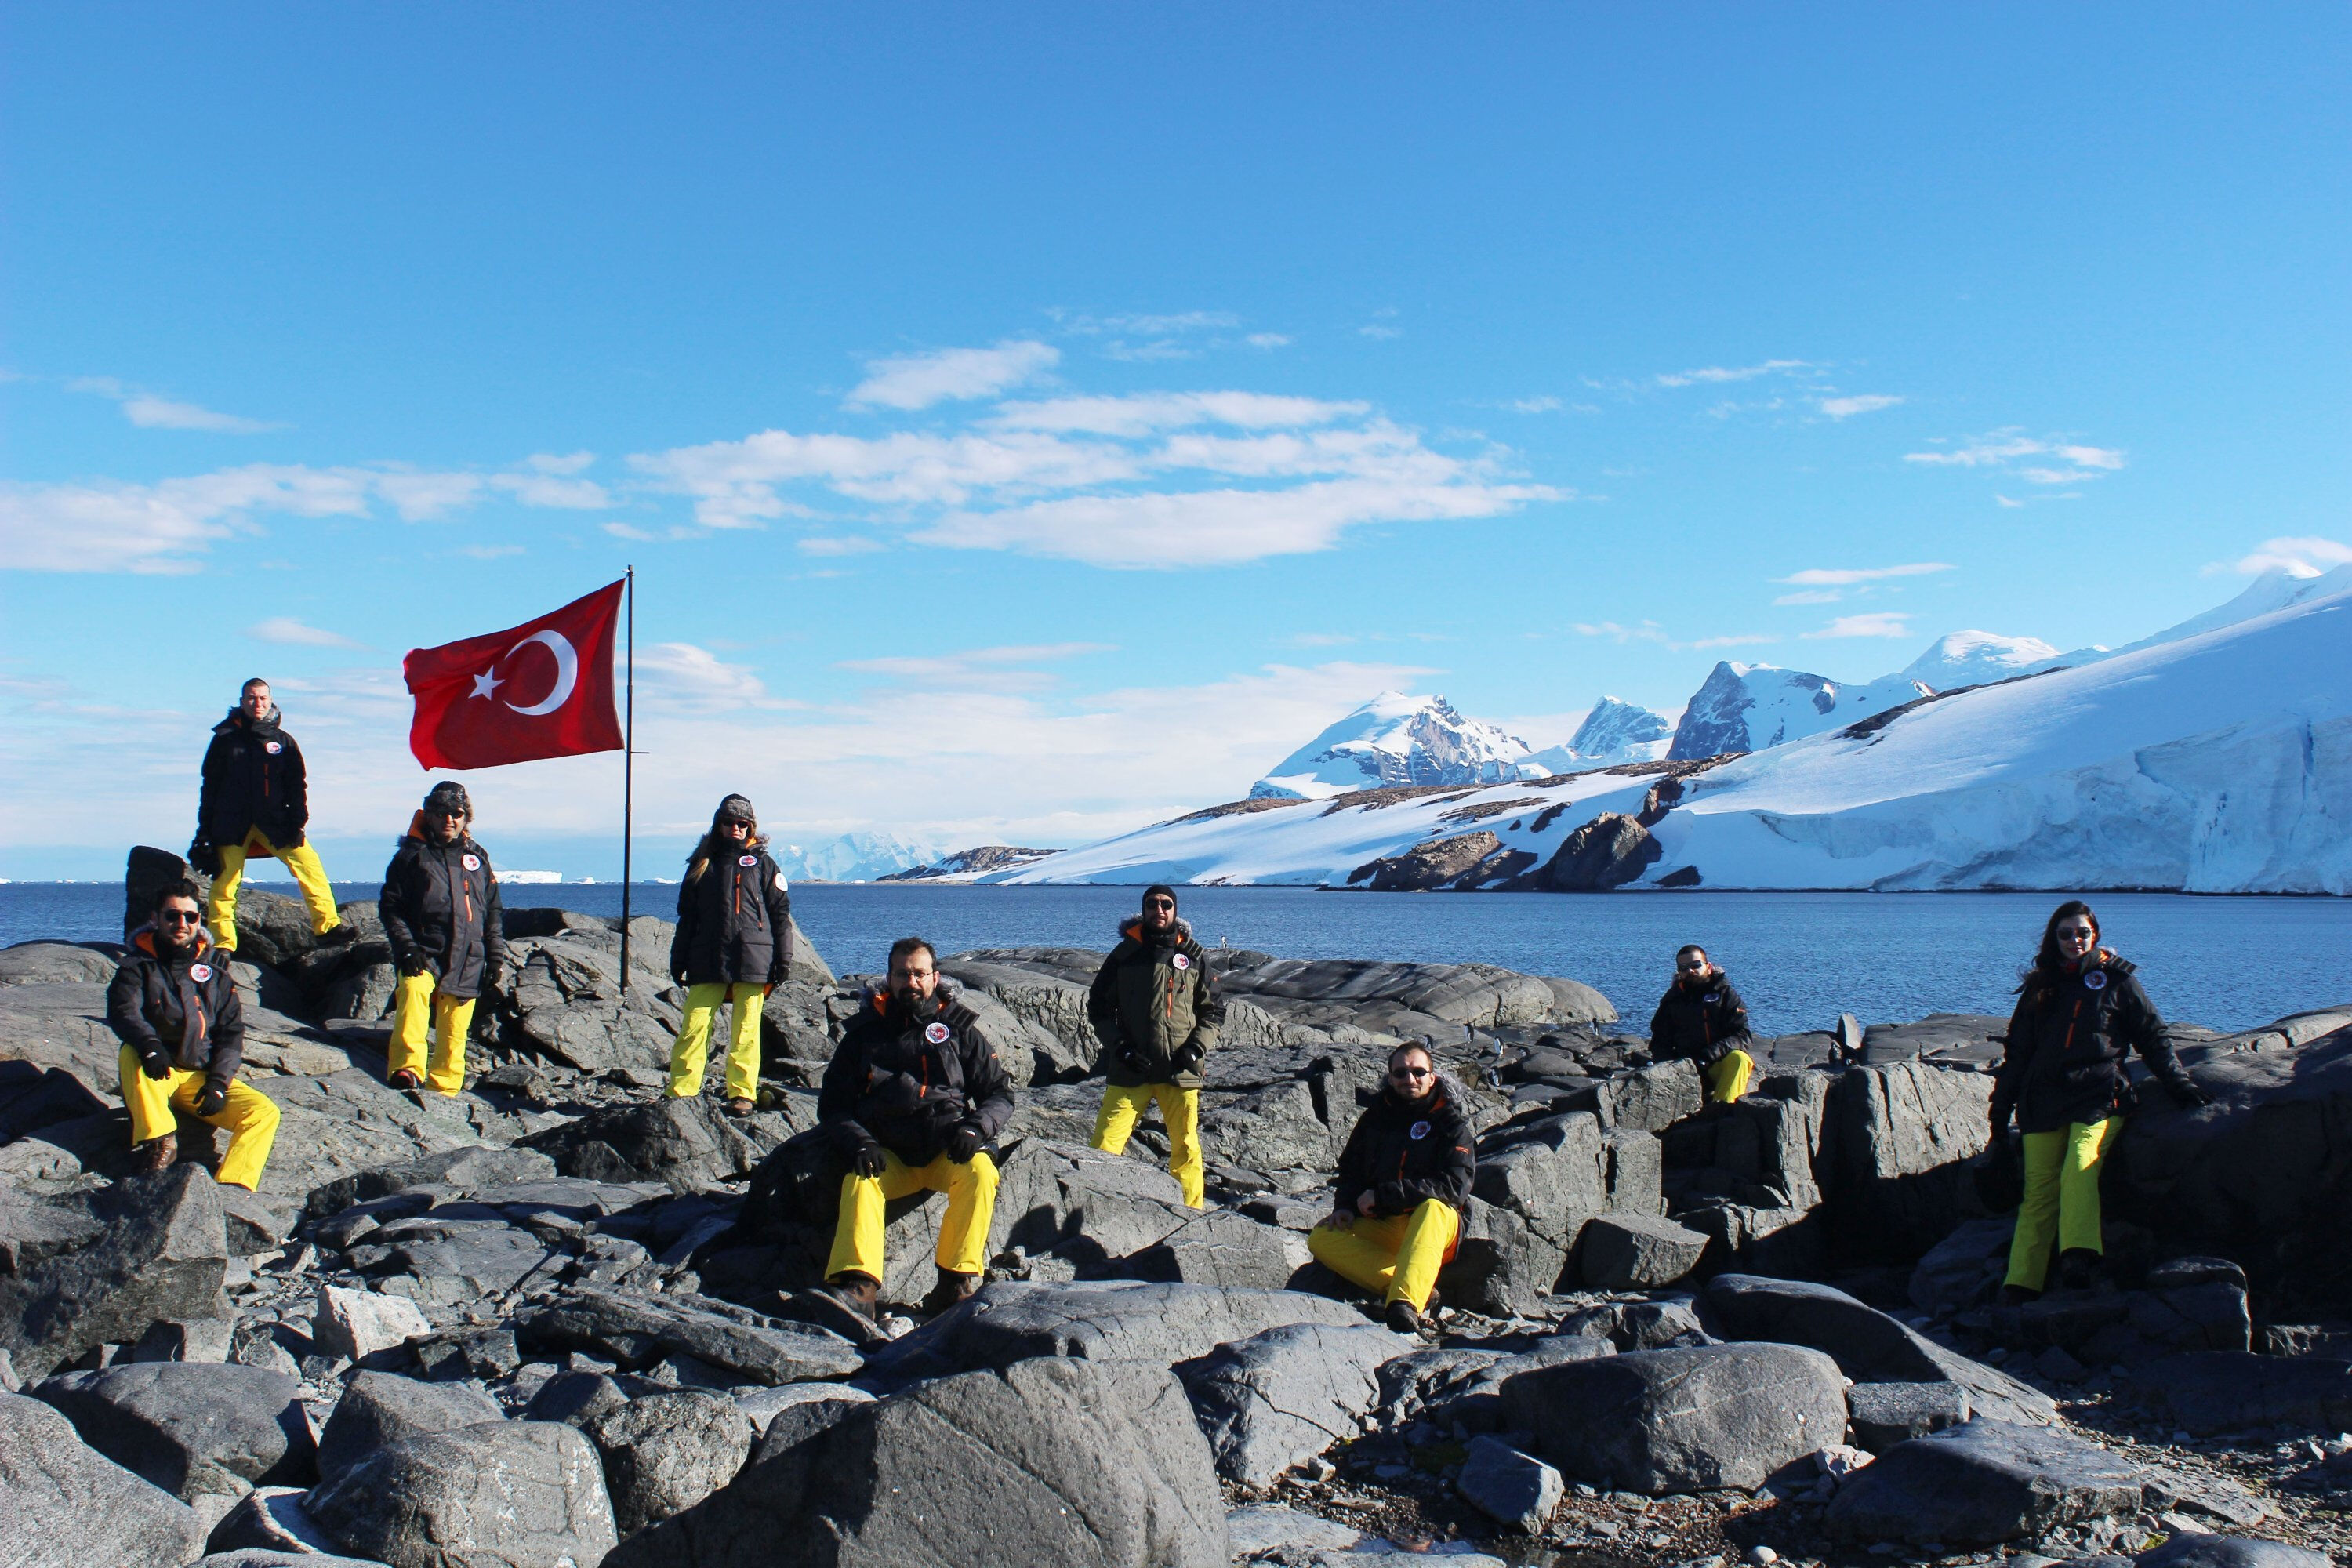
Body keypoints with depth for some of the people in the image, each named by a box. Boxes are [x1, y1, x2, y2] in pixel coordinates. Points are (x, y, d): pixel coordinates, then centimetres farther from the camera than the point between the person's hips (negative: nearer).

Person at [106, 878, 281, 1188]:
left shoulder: (215, 968, 11)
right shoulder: (139, 964, 4)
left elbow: (231, 1032, 6)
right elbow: (122, 1013, -15)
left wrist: (218, 1083, -10)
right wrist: (150, 1046, -37)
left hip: (203, 1076, 2)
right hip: (157, 1073, -2)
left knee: (264, 1112, -21)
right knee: (131, 1054, -35)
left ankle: (232, 1188, -34)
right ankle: (158, 1142, -32)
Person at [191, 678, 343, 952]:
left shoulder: (283, 741, 9)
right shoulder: (225, 738, 6)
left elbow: (297, 785, 11)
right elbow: (210, 785, 7)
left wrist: (296, 822, -2)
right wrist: (205, 829, 3)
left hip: (273, 821, 1)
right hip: (232, 824, -1)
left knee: (309, 863, -13)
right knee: (224, 882, -4)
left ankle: (328, 924, -8)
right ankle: (223, 944, 4)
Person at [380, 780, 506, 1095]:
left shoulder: (477, 857, 17)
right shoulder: (412, 854, 8)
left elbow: (493, 912, 21)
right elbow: (392, 907, 4)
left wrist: (495, 957, 13)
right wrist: (406, 947, -9)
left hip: (467, 963, 3)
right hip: (423, 954, -3)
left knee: (453, 1034, -1)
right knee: (413, 991, -33)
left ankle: (443, 1092, 6)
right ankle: (406, 1068, -46)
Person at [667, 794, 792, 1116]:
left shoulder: (762, 864, 11)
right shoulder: (703, 863, 16)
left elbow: (780, 914, 9)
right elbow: (686, 916, 19)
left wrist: (783, 958, 1)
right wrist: (678, 960, 13)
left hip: (752, 962, -1)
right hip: (708, 962, 2)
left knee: (746, 1032, -2)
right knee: (694, 1027, -6)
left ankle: (742, 1094, 4)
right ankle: (681, 1093, -3)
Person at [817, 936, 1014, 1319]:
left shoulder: (959, 1030, 10)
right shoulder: (865, 1032, 10)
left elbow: (1000, 1093, 9)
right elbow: (832, 1104, 9)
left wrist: (976, 1128, -12)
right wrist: (857, 1141, -12)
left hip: (949, 1151, 0)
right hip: (888, 1154, 1)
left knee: (979, 1173, -31)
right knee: (860, 1180, -30)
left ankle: (958, 1281, -31)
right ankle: (857, 1284, -42)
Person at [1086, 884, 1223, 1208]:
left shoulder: (1193, 956, 7)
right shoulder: (1125, 954, 6)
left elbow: (1213, 1011, 11)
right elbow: (1098, 1007, 9)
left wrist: (1196, 1049, -5)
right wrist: (1119, 1046, -5)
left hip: (1180, 1071, 0)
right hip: (1129, 1071, 0)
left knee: (1186, 1148, 3)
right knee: (1104, 1145, -6)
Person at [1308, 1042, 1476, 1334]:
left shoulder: (1451, 1123, -3)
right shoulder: (1375, 1117, 10)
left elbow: (1455, 1186, -16)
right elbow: (1350, 1169, 20)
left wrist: (1382, 1195, -19)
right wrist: (1345, 1205, -4)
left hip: (1437, 1227, -4)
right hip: (1382, 1228, 4)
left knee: (1433, 1207, -38)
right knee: (1321, 1238, -22)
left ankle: (1405, 1304, -55)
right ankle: (1419, 1289, -34)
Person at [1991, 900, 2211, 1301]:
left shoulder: (2115, 979, 10)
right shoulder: (2040, 987, 18)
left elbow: (2152, 1038, 14)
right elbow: (2017, 1052, 22)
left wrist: (2180, 1085, 7)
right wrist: (2001, 1108, 19)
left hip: (2099, 1096, -3)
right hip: (2044, 1099, 3)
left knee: (2080, 1169, -28)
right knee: (2039, 1188, -8)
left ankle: (2078, 1260, -43)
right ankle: (2020, 1286, -13)